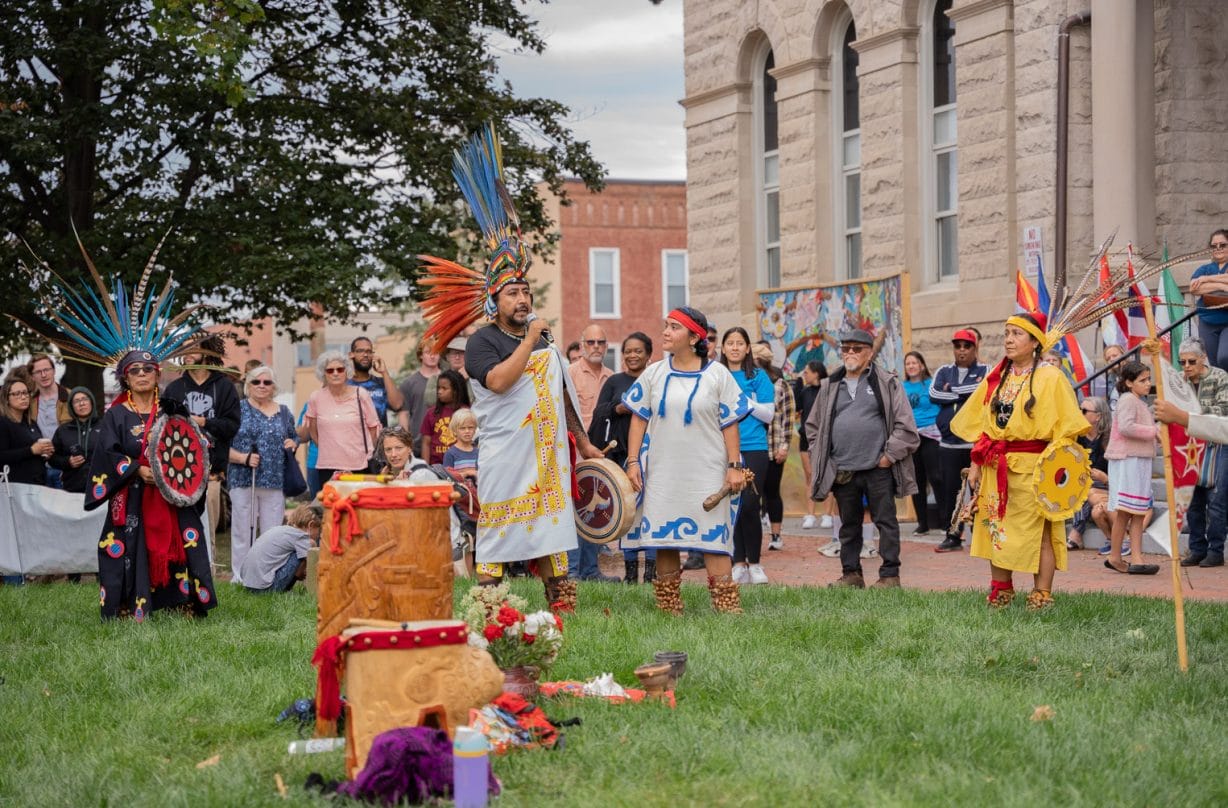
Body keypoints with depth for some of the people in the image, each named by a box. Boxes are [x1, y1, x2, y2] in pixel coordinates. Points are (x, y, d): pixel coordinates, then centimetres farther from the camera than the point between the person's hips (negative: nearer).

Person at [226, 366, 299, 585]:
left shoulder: (283, 412, 15)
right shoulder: (239, 410, 2)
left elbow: (294, 438, 25)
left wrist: (292, 444, 2)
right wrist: (243, 458, -16)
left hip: (276, 482, 3)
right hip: (243, 480, -3)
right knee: (243, 530, -1)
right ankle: (240, 577, 6)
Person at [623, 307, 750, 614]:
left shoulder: (717, 375, 1)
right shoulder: (654, 373, 8)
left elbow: (729, 424, 1)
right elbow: (639, 419, 8)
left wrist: (735, 466, -6)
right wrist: (633, 462, 0)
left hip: (708, 474, -3)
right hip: (662, 471, 3)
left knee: (713, 538, -6)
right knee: (663, 537, 4)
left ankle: (728, 609, -6)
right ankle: (669, 609, 11)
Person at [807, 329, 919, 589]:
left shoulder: (887, 384, 1)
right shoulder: (830, 387, 13)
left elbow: (905, 425, -3)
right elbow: (813, 426, 20)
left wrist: (890, 455, -7)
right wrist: (820, 459, 11)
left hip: (878, 470, -4)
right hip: (842, 471, 4)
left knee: (886, 522, 0)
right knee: (849, 525, 11)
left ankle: (890, 575, 5)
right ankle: (851, 574, 18)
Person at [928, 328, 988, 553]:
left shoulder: (985, 371, 6)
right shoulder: (944, 372, 15)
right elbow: (933, 394, -3)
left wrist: (952, 390, -9)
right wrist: (967, 393, -7)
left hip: (977, 442, -3)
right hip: (949, 443, 3)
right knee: (948, 489, 3)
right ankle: (953, 535, 11)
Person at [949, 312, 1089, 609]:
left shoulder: (1050, 378, -3)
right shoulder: (996, 377, 13)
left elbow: (1065, 428, -7)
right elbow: (981, 425, 16)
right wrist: (976, 463, 9)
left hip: (1032, 467, -5)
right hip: (997, 467, 6)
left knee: (1039, 530, -3)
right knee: (996, 529, 6)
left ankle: (1042, 595, 3)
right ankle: (1001, 591, 16)